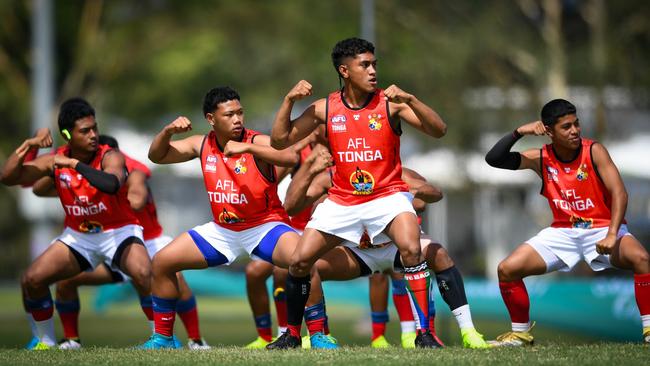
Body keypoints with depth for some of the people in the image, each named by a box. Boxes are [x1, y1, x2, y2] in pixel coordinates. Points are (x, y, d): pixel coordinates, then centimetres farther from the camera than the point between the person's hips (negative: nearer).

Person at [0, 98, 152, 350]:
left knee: (143, 273, -34)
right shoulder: (55, 161, -7)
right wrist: (27, 146, -23)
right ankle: (46, 342, 10)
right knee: (32, 280, -9)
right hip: (78, 235, 4)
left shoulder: (110, 157, -19)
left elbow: (112, 185, -43)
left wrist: (75, 164, -39)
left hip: (119, 233, -4)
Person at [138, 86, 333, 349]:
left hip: (265, 226, -5)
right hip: (222, 229, 5)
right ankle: (163, 337, 13)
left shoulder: (258, 142, -17)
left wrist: (247, 148, -42)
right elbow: (157, 156, 7)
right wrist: (168, 131, -13)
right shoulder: (202, 145, -2)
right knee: (162, 263, 0)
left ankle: (318, 335, -22)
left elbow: (292, 158, -36)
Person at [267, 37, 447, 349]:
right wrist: (289, 101, -11)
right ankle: (292, 334, 20)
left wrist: (409, 100, -29)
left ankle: (423, 332, -23)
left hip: (387, 195, -3)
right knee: (299, 261, -1)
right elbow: (279, 141, 2)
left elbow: (438, 130, -16)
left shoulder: (390, 103, -9)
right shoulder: (324, 109, -1)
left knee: (411, 249, -29)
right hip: (341, 200, 3)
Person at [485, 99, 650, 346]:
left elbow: (619, 193, -21)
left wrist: (612, 235, -34)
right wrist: (518, 133, -22)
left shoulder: (594, 151, -12)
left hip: (601, 229, -4)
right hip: (563, 231, 4)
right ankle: (521, 333, 11)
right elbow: (494, 159, -8)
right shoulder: (540, 159, -3)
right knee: (507, 269, -8)